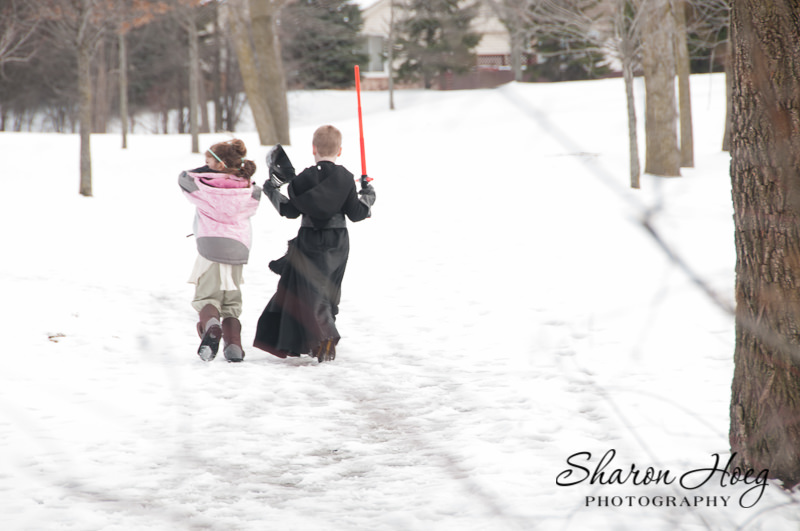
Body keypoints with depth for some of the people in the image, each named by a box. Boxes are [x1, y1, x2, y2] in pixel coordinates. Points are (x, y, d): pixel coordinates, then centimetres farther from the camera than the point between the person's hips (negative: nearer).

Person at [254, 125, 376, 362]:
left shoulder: (307, 177, -10)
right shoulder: (346, 178, -3)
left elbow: (291, 210, -7)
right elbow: (356, 213, -2)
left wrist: (272, 191, 8)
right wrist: (367, 196, 16)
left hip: (311, 242, -4)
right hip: (338, 244, 4)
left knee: (310, 294, -1)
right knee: (328, 291, 18)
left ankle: (325, 340, -18)